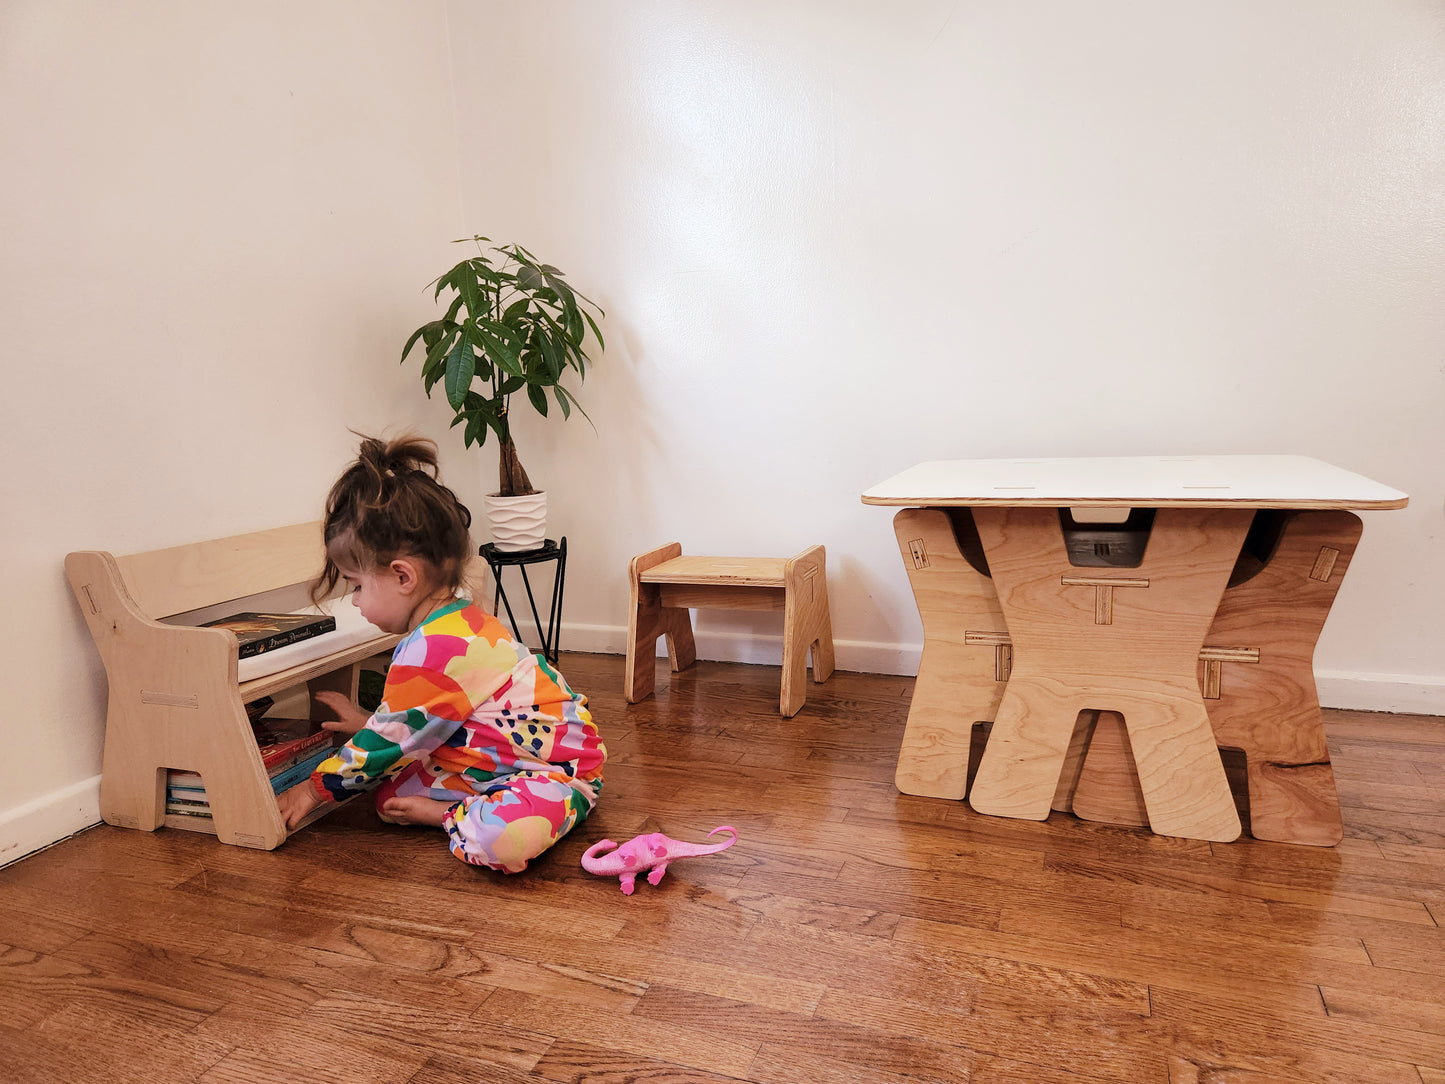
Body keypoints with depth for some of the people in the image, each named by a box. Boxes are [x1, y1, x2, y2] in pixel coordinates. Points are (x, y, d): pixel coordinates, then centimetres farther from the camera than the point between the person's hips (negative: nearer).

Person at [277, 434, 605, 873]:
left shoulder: (433, 651, -25)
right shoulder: (461, 622, 7)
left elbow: (388, 742, -12)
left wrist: (314, 789, 2)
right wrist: (367, 723, 28)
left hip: (558, 770, -10)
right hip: (501, 760, 10)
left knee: (500, 841, -38)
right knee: (389, 792, 3)